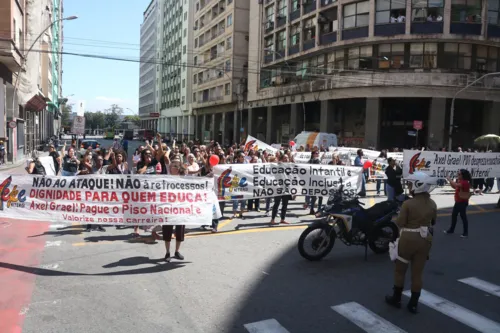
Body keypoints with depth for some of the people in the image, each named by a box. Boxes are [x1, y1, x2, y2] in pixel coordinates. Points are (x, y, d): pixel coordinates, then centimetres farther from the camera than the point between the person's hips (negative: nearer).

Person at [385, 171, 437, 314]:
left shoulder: (408, 203, -18)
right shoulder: (432, 204, -1)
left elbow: (400, 223, -14)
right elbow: (433, 222, 12)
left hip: (408, 239, -4)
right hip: (425, 240, 5)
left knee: (400, 269, 14)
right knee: (417, 272, 12)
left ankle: (396, 298, 25)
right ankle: (413, 304, 20)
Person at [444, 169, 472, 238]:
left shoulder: (465, 182, -23)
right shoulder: (459, 181, 8)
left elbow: (456, 185, -38)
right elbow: (454, 187, 17)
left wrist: (449, 179, -26)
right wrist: (450, 181, 1)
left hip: (463, 202, -10)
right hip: (458, 202, 10)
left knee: (463, 216, 0)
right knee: (453, 215, 17)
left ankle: (465, 232, 12)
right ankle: (451, 229, 30)